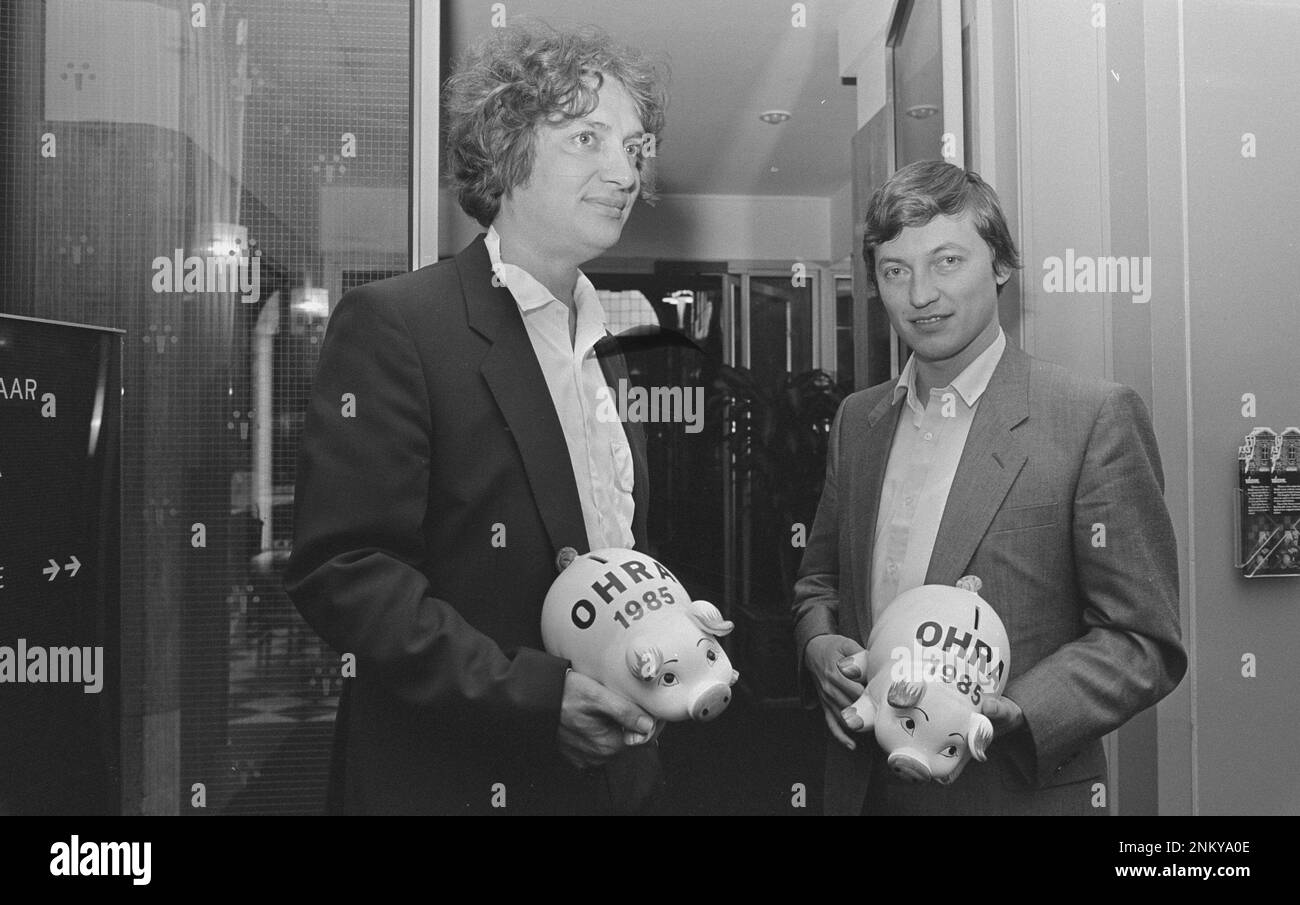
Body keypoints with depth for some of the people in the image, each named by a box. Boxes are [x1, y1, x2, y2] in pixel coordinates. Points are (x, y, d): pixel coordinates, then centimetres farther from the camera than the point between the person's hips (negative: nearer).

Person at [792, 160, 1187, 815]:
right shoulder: (856, 419, 5)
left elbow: (1144, 643, -11)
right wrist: (819, 646, -6)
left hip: (1021, 789, -4)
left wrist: (1010, 714, -24)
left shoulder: (1096, 417, -12)